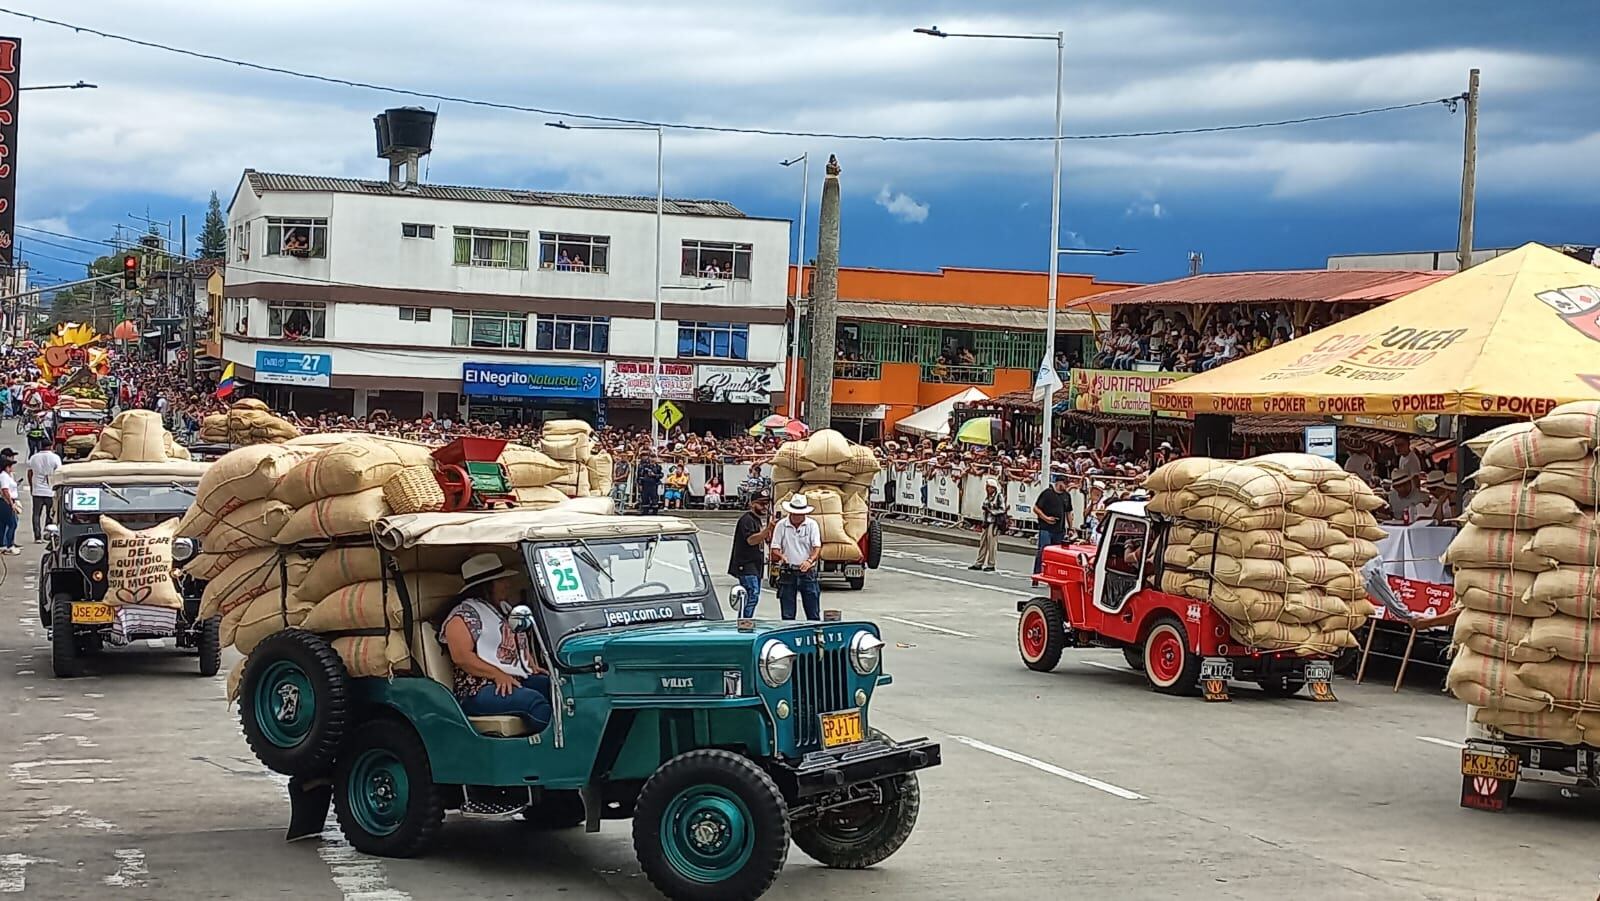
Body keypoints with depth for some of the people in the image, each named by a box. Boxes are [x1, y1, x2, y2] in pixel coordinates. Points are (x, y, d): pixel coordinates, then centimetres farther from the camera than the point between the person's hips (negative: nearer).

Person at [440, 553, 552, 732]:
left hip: (521, 680, 8)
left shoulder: (505, 610, 24)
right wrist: (498, 675, -21)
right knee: (534, 701, -34)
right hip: (479, 691, -8)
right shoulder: (463, 615, -3)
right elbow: (461, 657, -14)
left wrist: (532, 665, 14)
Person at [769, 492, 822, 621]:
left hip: (808, 572, 0)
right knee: (787, 615, 4)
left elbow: (817, 547, -7)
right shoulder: (781, 525, 2)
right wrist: (780, 555, -23)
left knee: (813, 614, 1)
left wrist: (809, 560, -26)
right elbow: (775, 548, 0)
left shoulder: (812, 525, 1)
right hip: (787, 573, 0)